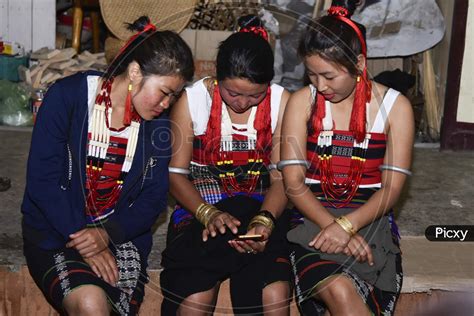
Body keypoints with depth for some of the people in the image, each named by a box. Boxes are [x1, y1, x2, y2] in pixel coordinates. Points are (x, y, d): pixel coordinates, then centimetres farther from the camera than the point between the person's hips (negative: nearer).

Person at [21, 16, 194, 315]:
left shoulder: (158, 121, 3)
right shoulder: (68, 96, -9)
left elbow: (154, 197, 1)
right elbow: (42, 180, -12)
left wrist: (107, 234, -15)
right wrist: (82, 239, -18)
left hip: (120, 234, 3)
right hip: (56, 232, -3)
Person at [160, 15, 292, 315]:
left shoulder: (281, 102, 0)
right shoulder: (192, 100, -3)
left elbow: (281, 178, -1)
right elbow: (176, 174, -2)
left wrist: (264, 220, -21)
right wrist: (208, 213, -20)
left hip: (260, 210, 1)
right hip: (201, 210, -1)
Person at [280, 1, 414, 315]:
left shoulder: (394, 106, 2)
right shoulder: (302, 102, 2)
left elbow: (392, 187, -3)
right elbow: (294, 183, -4)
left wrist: (347, 225, -20)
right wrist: (335, 229, -18)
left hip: (368, 219, 0)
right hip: (313, 218, 0)